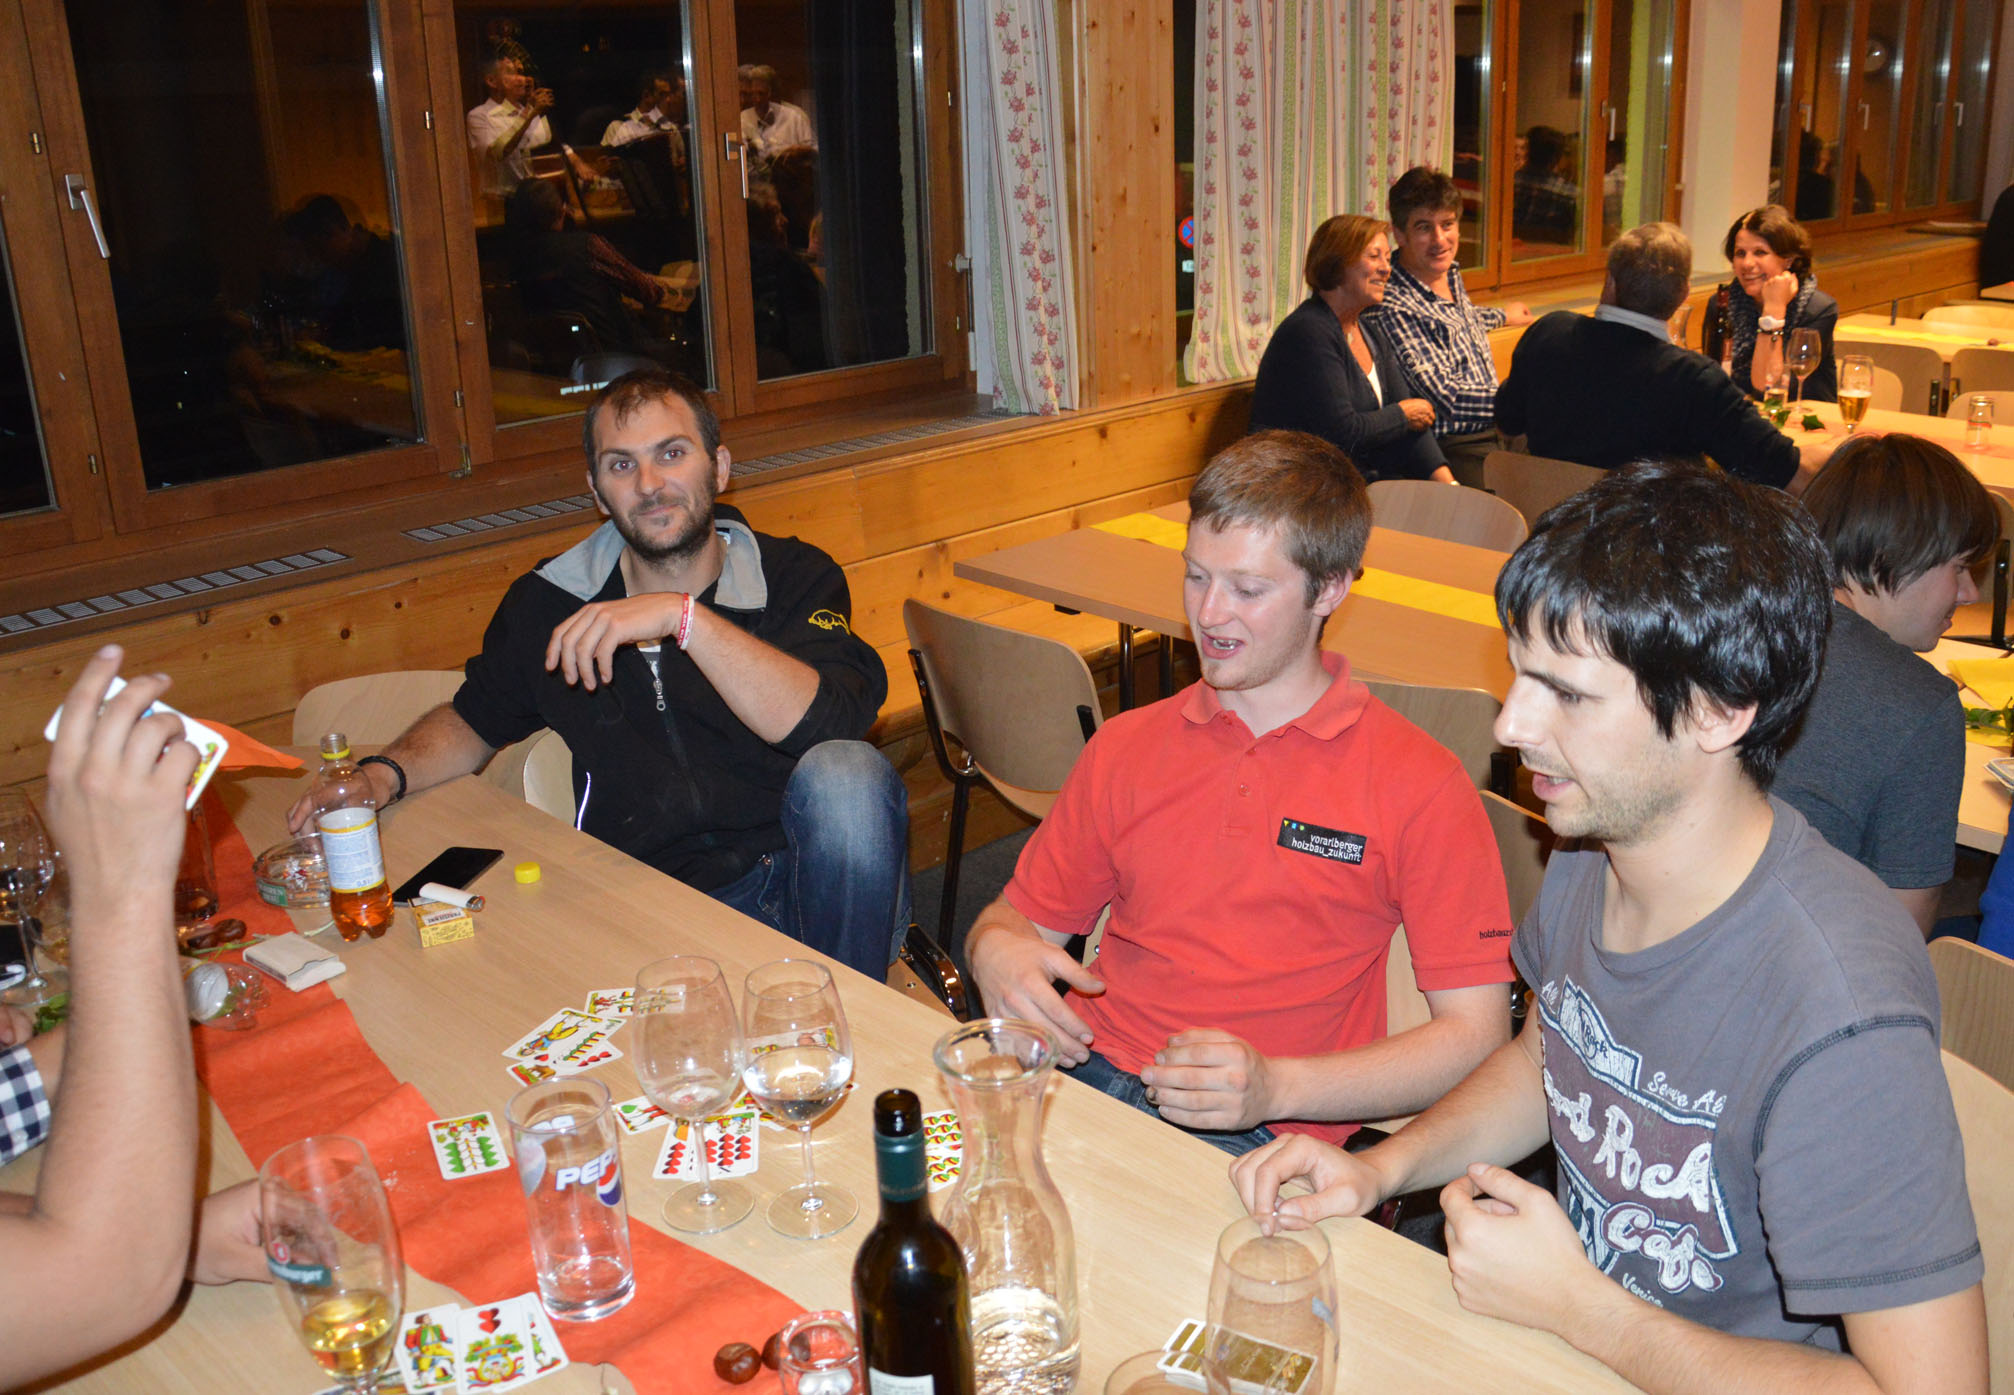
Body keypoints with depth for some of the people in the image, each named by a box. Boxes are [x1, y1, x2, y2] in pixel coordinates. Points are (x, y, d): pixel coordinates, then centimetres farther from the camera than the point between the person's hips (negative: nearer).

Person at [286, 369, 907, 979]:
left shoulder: (794, 576, -1)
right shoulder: (548, 602, 4)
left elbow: (830, 721, -21)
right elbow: (474, 720, 22)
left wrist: (683, 615, -25)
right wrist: (387, 772, 1)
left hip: (807, 886, 0)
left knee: (845, 773, -33)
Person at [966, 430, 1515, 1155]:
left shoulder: (1417, 783, 2)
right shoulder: (1126, 746, 17)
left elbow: (1477, 1036, -2)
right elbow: (1022, 913, 22)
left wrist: (1274, 1088, -16)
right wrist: (996, 951, -4)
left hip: (1259, 1142, -5)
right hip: (1082, 1080, 5)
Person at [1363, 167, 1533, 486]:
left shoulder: (1450, 274, 10)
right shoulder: (1390, 307, -18)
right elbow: (1446, 397, -20)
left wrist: (1502, 315, 55)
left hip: (1493, 430, 10)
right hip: (1455, 449, -9)